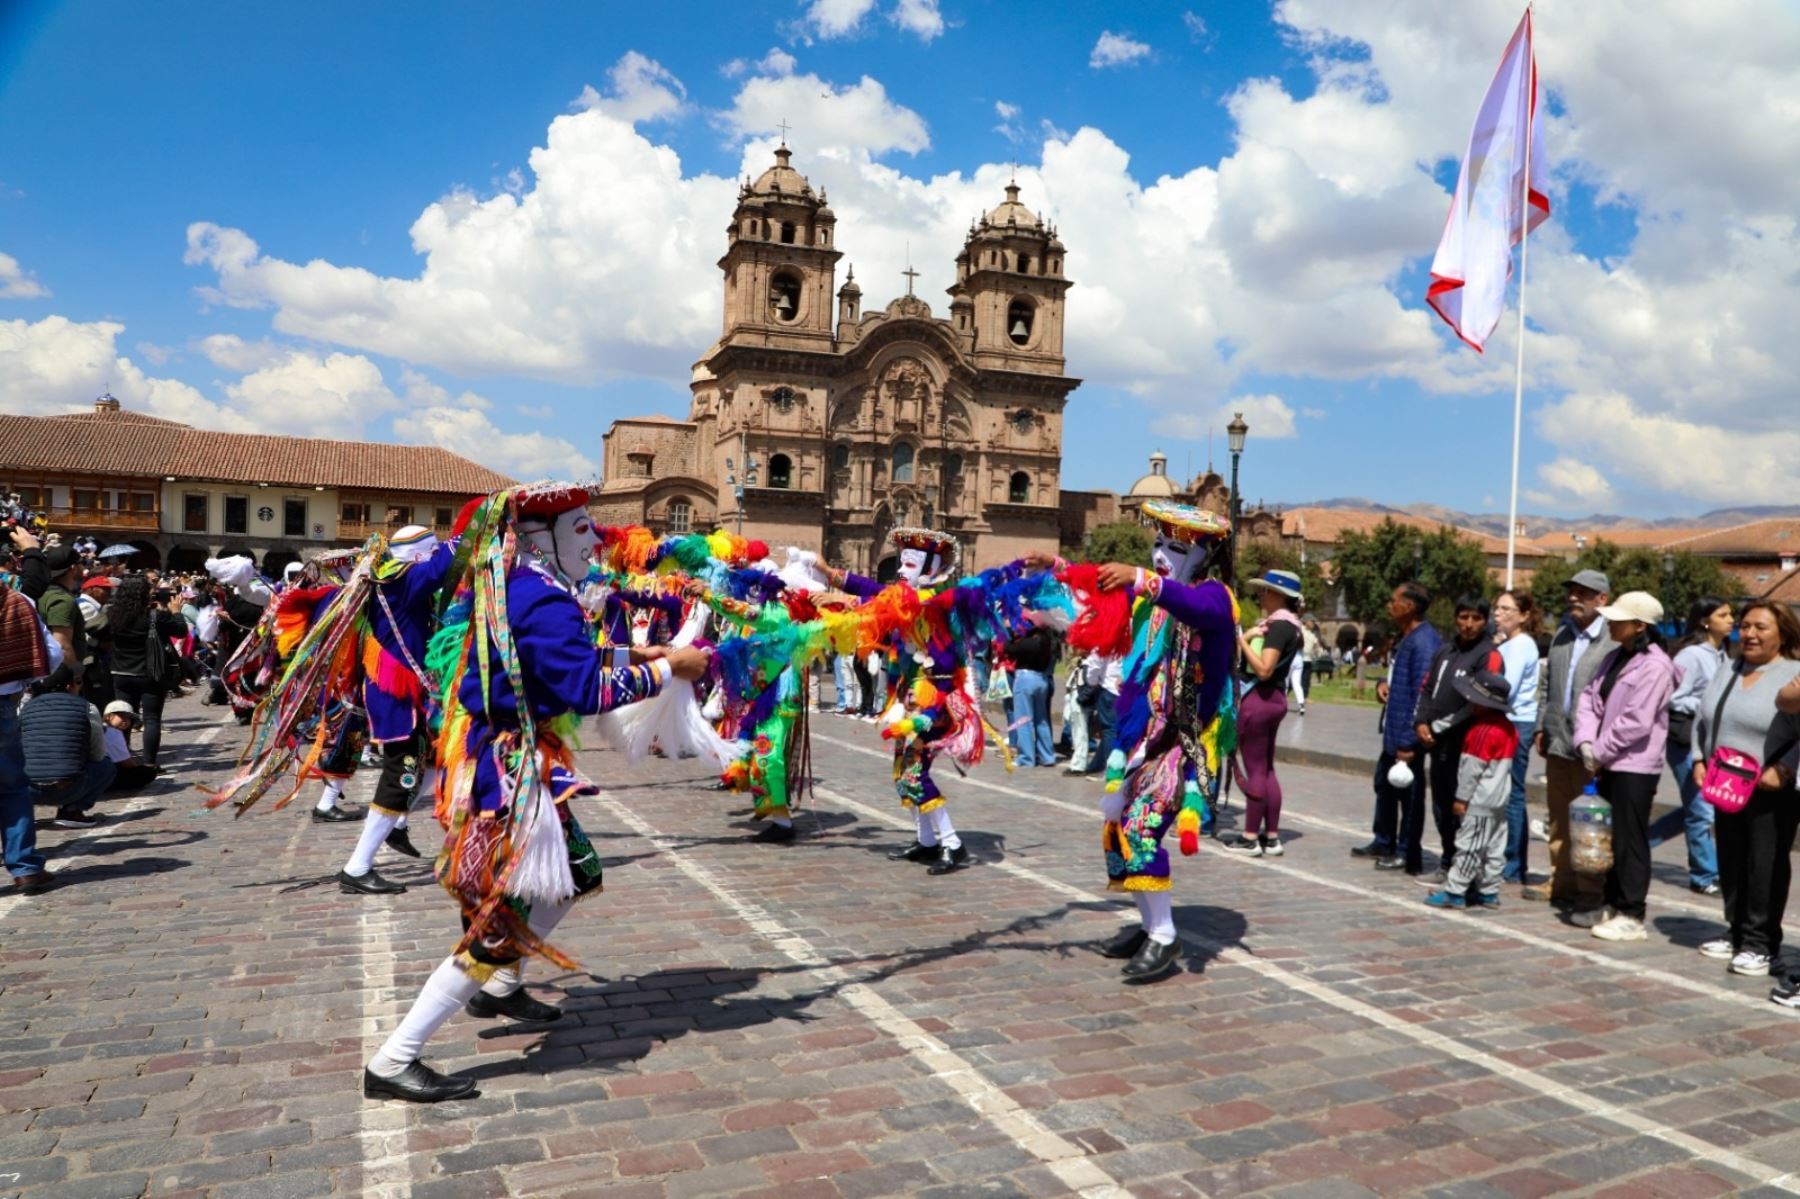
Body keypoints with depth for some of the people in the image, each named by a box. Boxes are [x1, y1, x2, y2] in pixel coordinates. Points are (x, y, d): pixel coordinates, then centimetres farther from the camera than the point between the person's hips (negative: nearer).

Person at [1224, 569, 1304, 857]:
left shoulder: (1278, 625, -15)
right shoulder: (1290, 625, 16)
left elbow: (1264, 669, -23)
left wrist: (1243, 641, -16)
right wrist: (1249, 635, 0)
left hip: (1258, 699, -10)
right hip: (1274, 698, 10)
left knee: (1254, 770, -4)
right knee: (1267, 769, 14)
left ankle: (1250, 838, 3)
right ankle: (1271, 837, 19)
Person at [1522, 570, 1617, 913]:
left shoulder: (1615, 640, -11)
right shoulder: (1562, 635, 15)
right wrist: (1542, 726, 13)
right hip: (1558, 741, 8)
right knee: (1559, 818, 14)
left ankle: (1591, 889, 9)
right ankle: (1562, 882, 25)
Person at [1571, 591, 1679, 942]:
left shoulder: (1655, 666, -14)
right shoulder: (1614, 659, 12)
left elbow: (1636, 723, -19)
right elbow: (1590, 698, 10)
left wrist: (1600, 752, -12)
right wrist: (1586, 742, -5)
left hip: (1635, 767, -8)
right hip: (1609, 765, 8)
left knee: (1630, 841, -1)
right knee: (1611, 838, 15)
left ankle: (1631, 916, 7)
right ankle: (1613, 906, 26)